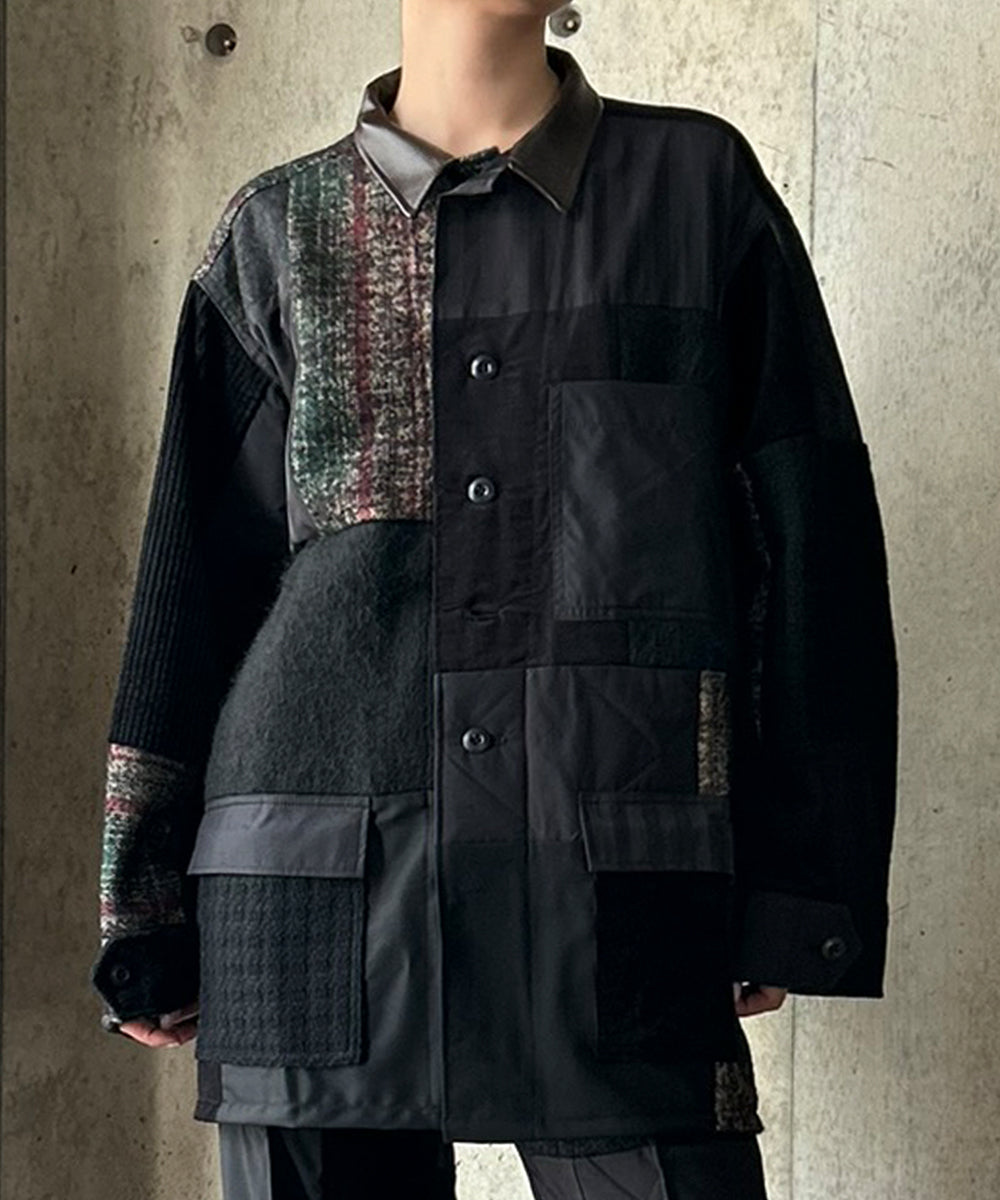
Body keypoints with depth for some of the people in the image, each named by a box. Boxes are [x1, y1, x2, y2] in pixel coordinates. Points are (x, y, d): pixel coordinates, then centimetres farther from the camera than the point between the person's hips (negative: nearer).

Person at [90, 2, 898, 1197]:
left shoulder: (697, 183, 7)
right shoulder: (277, 233, 10)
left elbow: (810, 550, 5)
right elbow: (193, 581, 11)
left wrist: (794, 896, 1)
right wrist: (147, 922, 9)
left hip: (618, 885, -1)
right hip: (316, 889, 1)